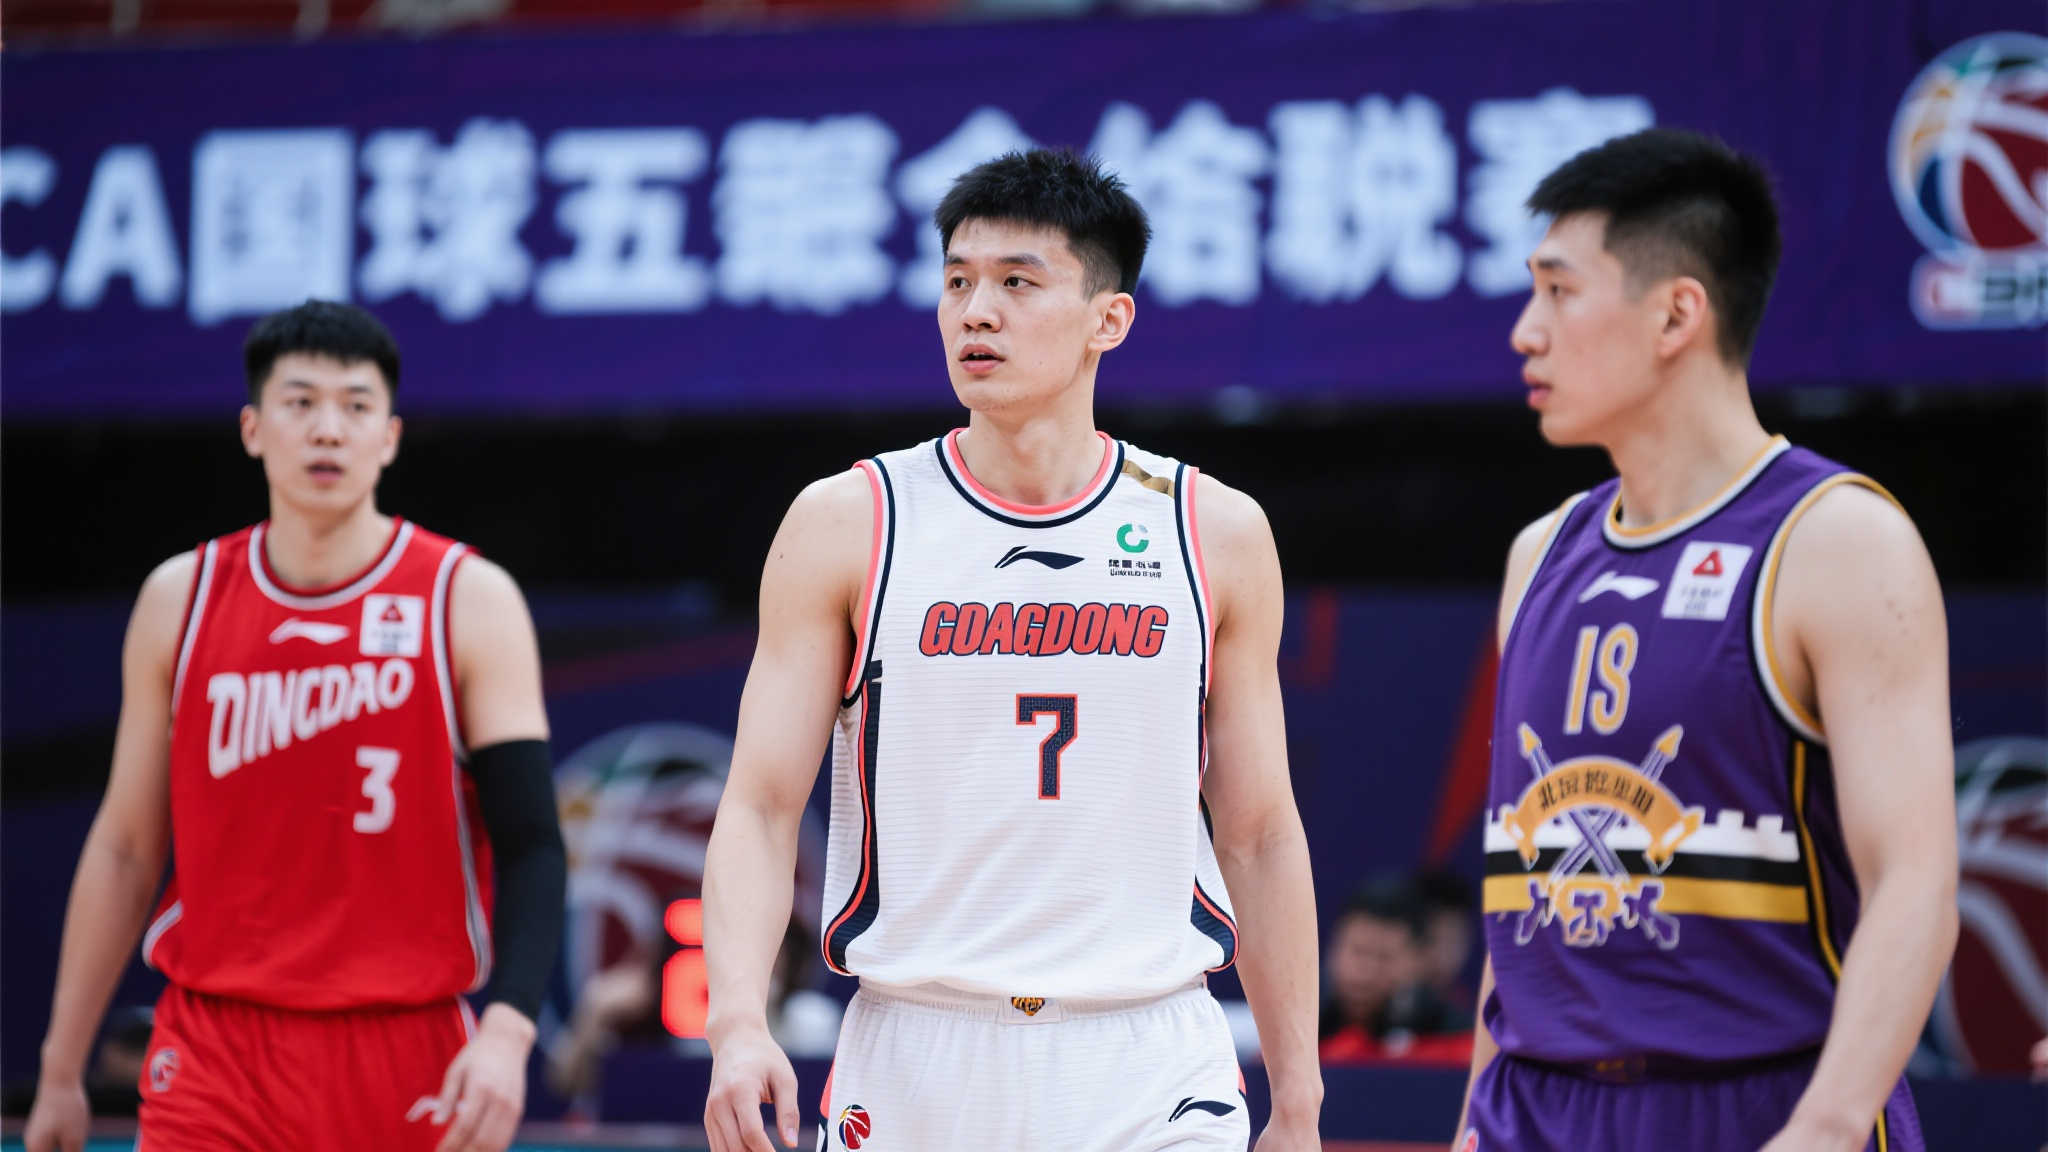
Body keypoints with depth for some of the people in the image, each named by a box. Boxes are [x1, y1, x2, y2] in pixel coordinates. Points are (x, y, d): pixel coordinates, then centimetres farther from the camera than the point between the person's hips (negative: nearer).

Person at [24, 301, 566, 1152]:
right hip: (216, 1052, 1)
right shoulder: (180, 600, 5)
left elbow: (530, 844, -7)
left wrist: (507, 1031, -24)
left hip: (409, 1062, -1)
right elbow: (125, 846, 12)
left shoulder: (471, 602, -2)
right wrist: (61, 1071, 13)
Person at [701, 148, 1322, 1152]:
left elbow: (1260, 835, 9)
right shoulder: (846, 525, 1)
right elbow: (761, 808, -2)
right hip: (912, 1060, 0)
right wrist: (736, 1021, -19)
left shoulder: (1214, 533, 6)